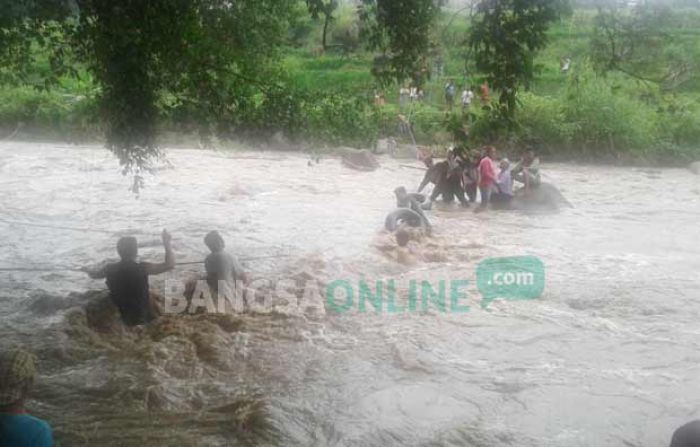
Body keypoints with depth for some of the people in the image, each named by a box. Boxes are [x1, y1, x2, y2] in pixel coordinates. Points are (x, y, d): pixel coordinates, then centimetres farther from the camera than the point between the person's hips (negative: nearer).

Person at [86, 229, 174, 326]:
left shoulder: (109, 269, -13)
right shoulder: (143, 268, -25)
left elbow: (94, 275, 9)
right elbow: (170, 265, -21)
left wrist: (88, 271, 33)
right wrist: (167, 243, -10)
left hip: (124, 317, 4)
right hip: (144, 315, -3)